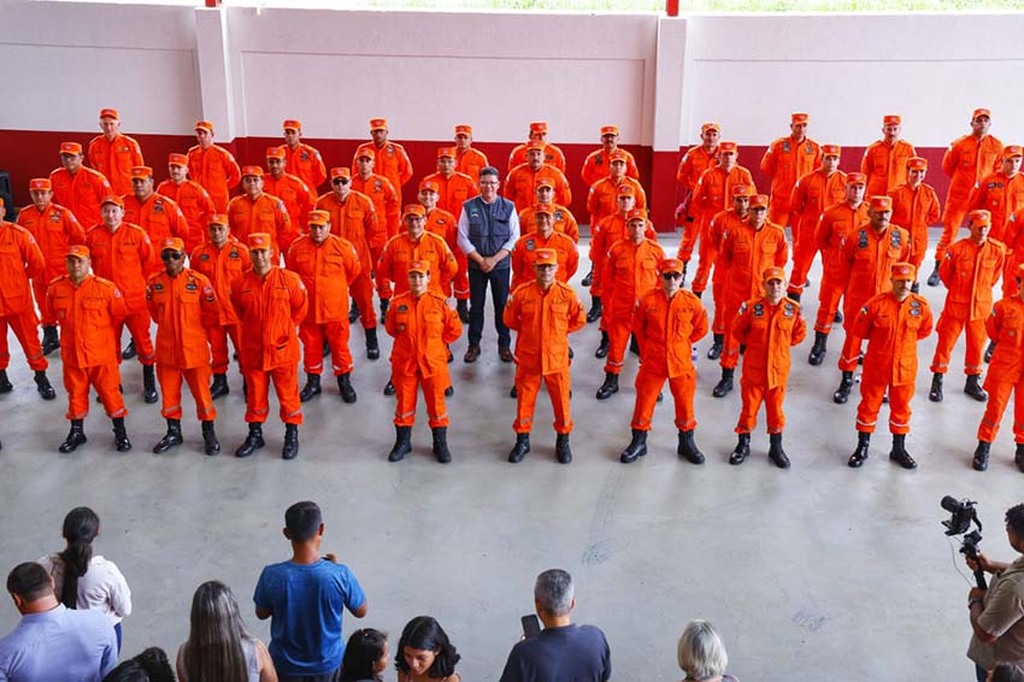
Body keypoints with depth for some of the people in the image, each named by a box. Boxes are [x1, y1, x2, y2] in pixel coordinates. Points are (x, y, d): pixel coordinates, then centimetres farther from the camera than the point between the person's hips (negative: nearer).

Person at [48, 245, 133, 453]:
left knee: (110, 392, 6)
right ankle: (76, 432, 31)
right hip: (71, 354, 3)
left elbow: (119, 316, 0)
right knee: (75, 394, 15)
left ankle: (120, 432, 20)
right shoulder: (55, 288, -6)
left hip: (103, 354, -2)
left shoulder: (106, 288, -14)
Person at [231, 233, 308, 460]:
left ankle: (292, 436, 21)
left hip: (283, 348, -2)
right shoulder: (240, 284, -2)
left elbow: (300, 307, 6)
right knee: (255, 394, 14)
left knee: (288, 394, 7)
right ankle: (255, 435, 29)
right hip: (252, 349, 2)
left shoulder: (289, 279, -8)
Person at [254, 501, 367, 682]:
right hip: (327, 661, 0)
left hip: (286, 663, 0)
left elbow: (262, 614, -5)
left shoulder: (272, 575, -26)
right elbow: (361, 611, -8)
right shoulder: (340, 575, -28)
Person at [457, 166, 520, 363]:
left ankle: (504, 345, 17)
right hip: (476, 265, 0)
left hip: (502, 265, 0)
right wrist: (481, 260, -10)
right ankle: (474, 345, 18)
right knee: (476, 306, 7)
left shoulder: (508, 207, -2)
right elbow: (463, 238, -2)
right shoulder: (469, 207, -2)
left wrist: (495, 259, -11)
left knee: (502, 305, 5)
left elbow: (514, 238, -3)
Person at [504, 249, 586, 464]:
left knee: (562, 400, 8)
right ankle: (522, 441, 27)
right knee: (524, 400, 10)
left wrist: (559, 331, 1)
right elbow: (509, 319, 7)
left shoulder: (567, 293, -6)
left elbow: (579, 320, 7)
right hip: (528, 357, 0)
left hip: (557, 358, 0)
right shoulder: (522, 293, -6)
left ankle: (563, 442, 27)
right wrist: (528, 331, 5)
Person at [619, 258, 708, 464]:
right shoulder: (648, 301, -8)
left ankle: (687, 443, 30)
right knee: (644, 402, 7)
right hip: (652, 362, 0)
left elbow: (701, 328, 8)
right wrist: (647, 348, 6)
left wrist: (680, 343, 7)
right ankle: (638, 443, 23)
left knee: (685, 404, 11)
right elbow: (638, 327, 8)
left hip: (681, 362, 1)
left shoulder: (692, 301, -7)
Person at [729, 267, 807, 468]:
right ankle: (743, 445, 27)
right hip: (753, 368, -1)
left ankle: (776, 447, 29)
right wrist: (753, 344, 4)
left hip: (779, 369, 1)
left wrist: (781, 344, 6)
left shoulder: (793, 309, -6)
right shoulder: (751, 307, -11)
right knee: (749, 407, 10)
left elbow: (799, 333, 9)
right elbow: (737, 331, 3)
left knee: (775, 408, 14)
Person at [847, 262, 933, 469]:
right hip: (876, 365, -2)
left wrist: (906, 339, 7)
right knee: (869, 405, 10)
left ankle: (899, 449, 31)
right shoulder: (876, 303, -15)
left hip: (905, 367, 2)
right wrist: (880, 337, 5)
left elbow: (925, 330, 12)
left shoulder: (921, 305, -7)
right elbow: (859, 329, -3)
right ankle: (862, 447, 25)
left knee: (901, 407, 14)